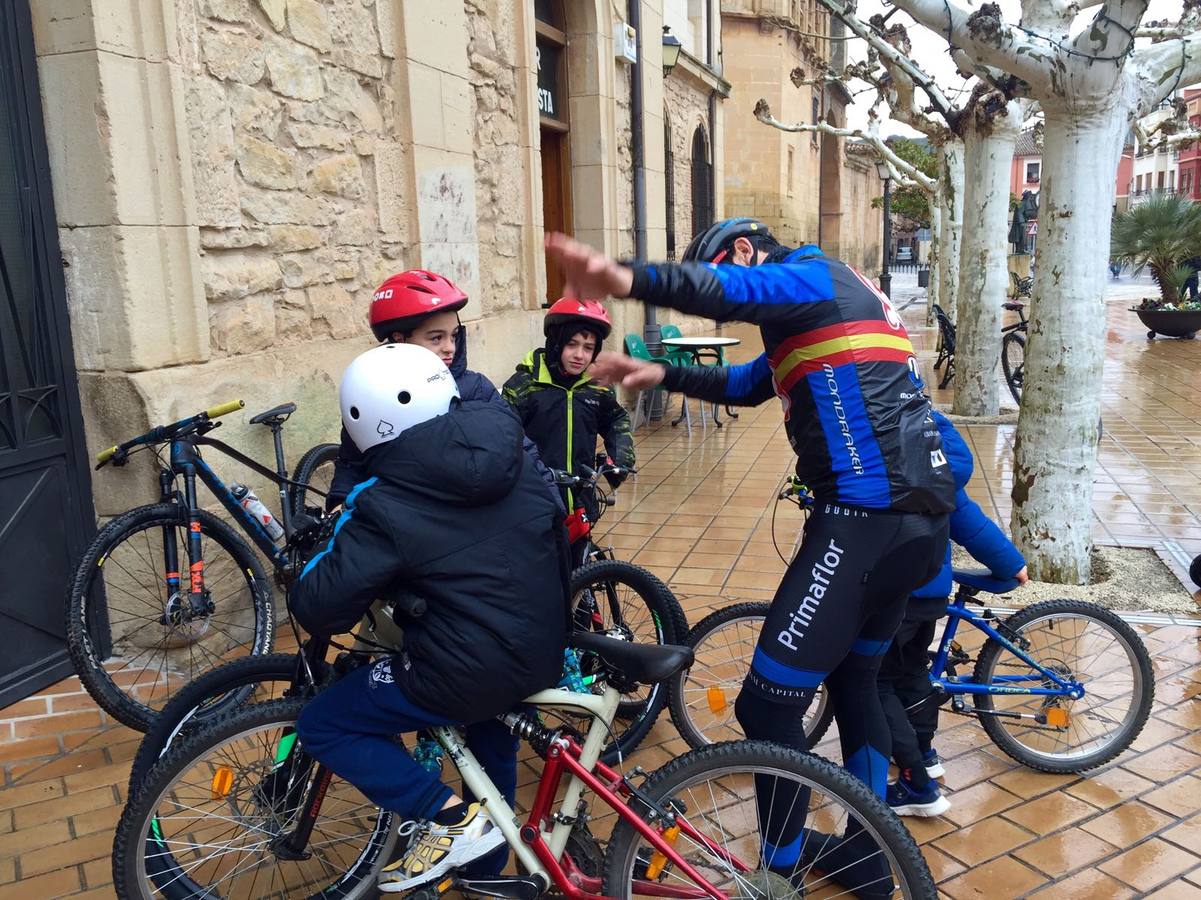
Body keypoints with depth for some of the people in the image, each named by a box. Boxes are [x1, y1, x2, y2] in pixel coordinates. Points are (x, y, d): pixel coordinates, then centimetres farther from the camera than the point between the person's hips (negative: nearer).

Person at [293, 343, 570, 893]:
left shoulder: (386, 505, -17)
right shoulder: (515, 465, 2)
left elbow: (319, 610, -15)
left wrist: (339, 540, 2)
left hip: (466, 676, -7)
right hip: (540, 655, 7)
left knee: (322, 725, 10)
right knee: (490, 733, 37)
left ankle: (450, 816, 3)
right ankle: (489, 863, 49)